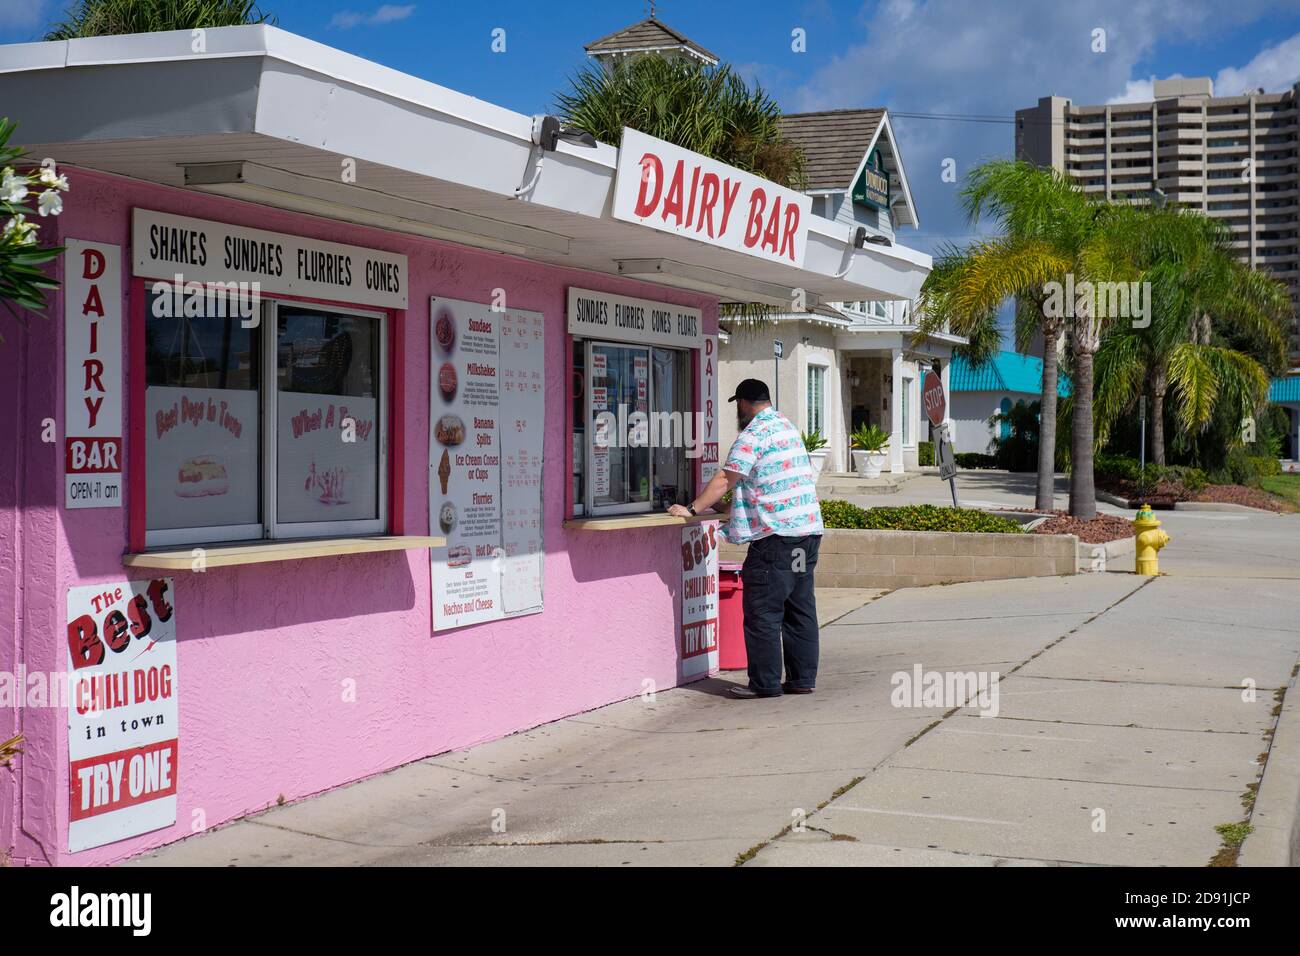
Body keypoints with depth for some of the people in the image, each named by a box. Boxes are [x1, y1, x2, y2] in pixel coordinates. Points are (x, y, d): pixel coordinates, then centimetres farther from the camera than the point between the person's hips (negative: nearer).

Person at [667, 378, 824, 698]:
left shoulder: (754, 433, -9)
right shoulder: (787, 426, 19)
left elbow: (725, 480, -14)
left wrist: (692, 510, -8)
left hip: (776, 534, -9)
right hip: (809, 529, 9)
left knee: (762, 612, -2)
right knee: (801, 609, 12)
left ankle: (765, 682, 1)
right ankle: (803, 678, 16)